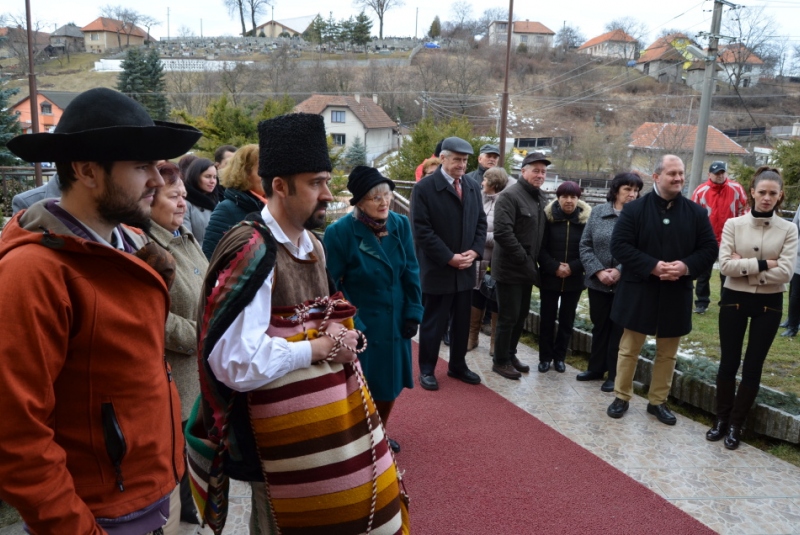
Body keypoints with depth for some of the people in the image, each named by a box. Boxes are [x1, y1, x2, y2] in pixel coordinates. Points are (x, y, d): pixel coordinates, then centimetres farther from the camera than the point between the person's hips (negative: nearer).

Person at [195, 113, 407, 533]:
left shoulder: (312, 246, 6)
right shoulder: (252, 252, -23)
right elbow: (236, 364, -30)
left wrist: (341, 340, -4)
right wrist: (319, 348, -21)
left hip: (326, 419, 9)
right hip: (283, 431, -8)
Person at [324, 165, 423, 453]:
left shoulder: (400, 224, -5)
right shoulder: (340, 232, -19)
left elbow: (411, 273, 1)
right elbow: (331, 285, -14)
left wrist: (413, 313, -2)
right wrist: (349, 325, -16)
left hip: (394, 322, 5)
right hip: (359, 325, -5)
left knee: (390, 384, 18)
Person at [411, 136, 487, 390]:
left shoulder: (473, 187, 9)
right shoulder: (424, 188, -10)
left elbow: (481, 222, 11)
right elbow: (422, 230, -16)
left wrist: (475, 251, -6)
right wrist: (449, 258, -18)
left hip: (466, 269, 6)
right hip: (438, 270, -6)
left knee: (462, 321, 15)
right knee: (433, 323, 6)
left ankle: (458, 365, 31)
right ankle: (427, 369, 21)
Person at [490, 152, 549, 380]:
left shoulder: (540, 197, 11)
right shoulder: (510, 195, -15)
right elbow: (502, 232, -23)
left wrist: (533, 262, 6)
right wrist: (524, 260, -20)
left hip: (528, 268, 8)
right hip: (510, 268, -8)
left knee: (521, 315, 15)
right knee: (509, 317, -1)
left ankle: (510, 355, 29)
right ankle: (500, 361, 13)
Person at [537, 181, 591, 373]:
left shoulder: (586, 218, -2)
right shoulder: (548, 217, -4)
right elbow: (540, 248, -5)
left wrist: (573, 267, -14)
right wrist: (554, 267, -16)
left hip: (574, 279, 1)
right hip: (549, 277, -1)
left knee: (567, 320, 9)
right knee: (547, 319, 5)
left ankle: (559, 357, 22)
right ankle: (545, 357, 17)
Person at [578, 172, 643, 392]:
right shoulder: (597, 212, 2)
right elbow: (585, 245, 1)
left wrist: (620, 271, -19)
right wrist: (598, 271, -10)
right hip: (598, 282, 3)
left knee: (619, 330, 7)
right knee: (599, 326, 16)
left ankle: (614, 374, 19)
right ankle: (596, 368, 31)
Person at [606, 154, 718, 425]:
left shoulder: (696, 212, 3)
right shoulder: (634, 209, -7)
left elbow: (709, 249, 3)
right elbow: (619, 245, -12)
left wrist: (686, 266, -17)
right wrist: (652, 266, -22)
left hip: (676, 294, 3)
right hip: (638, 291, -3)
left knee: (667, 353, 12)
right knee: (629, 348, 8)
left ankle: (658, 401, 27)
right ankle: (621, 397, 23)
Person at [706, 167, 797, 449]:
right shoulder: (733, 224, -3)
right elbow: (725, 265, -13)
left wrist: (743, 266, -15)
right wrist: (763, 264, -19)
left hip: (768, 304, 0)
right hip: (734, 300, 0)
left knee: (753, 366, 7)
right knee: (728, 363, 8)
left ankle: (736, 424, 21)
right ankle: (721, 419, 25)